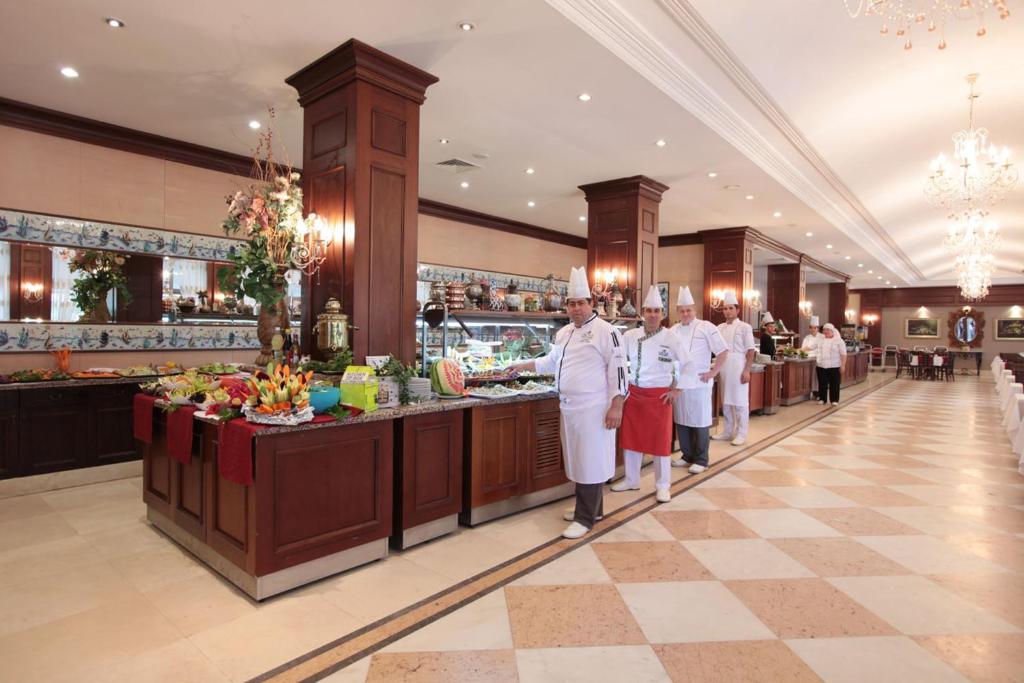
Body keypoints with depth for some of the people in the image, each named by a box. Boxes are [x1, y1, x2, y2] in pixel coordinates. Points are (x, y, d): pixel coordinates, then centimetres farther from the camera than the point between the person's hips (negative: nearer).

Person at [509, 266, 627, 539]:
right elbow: (552, 361, 29)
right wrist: (524, 366, 28)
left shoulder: (606, 331, -10)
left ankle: (585, 518, 9)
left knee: (591, 462, -2)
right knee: (579, 460, 15)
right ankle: (591, 507, 31)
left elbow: (617, 369, -14)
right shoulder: (564, 333, 14)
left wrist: (616, 406, -18)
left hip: (593, 409, -8)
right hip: (569, 407, 8)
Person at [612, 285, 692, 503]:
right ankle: (631, 479, 29)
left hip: (660, 395, -3)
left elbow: (687, 366, 1)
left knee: (661, 441, 4)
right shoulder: (630, 336, 0)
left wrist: (677, 390, -2)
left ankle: (662, 486, 21)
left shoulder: (671, 338, -6)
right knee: (631, 437, 11)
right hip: (633, 394, 3)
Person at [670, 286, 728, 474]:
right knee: (681, 421, 11)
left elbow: (723, 351, -5)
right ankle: (687, 456, 25)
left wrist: (714, 372, -8)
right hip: (678, 383, 5)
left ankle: (701, 460, 13)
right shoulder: (673, 330, 10)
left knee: (700, 422, 1)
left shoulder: (706, 327, -4)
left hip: (699, 382, -5)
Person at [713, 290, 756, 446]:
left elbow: (750, 351, -7)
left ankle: (741, 434, 9)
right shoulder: (720, 328, 10)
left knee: (740, 401, 0)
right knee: (726, 401, 12)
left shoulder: (744, 327, -5)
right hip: (724, 369, 5)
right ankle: (728, 431, 23)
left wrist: (746, 370, -14)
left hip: (738, 369, -5)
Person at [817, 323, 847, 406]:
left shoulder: (839, 341, -4)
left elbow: (843, 354, -7)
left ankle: (834, 400, 9)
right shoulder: (821, 340, 11)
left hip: (834, 366, -4)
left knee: (834, 384, 2)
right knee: (822, 383, 7)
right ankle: (822, 399, 16)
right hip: (822, 366, 4)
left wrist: (842, 366, -12)